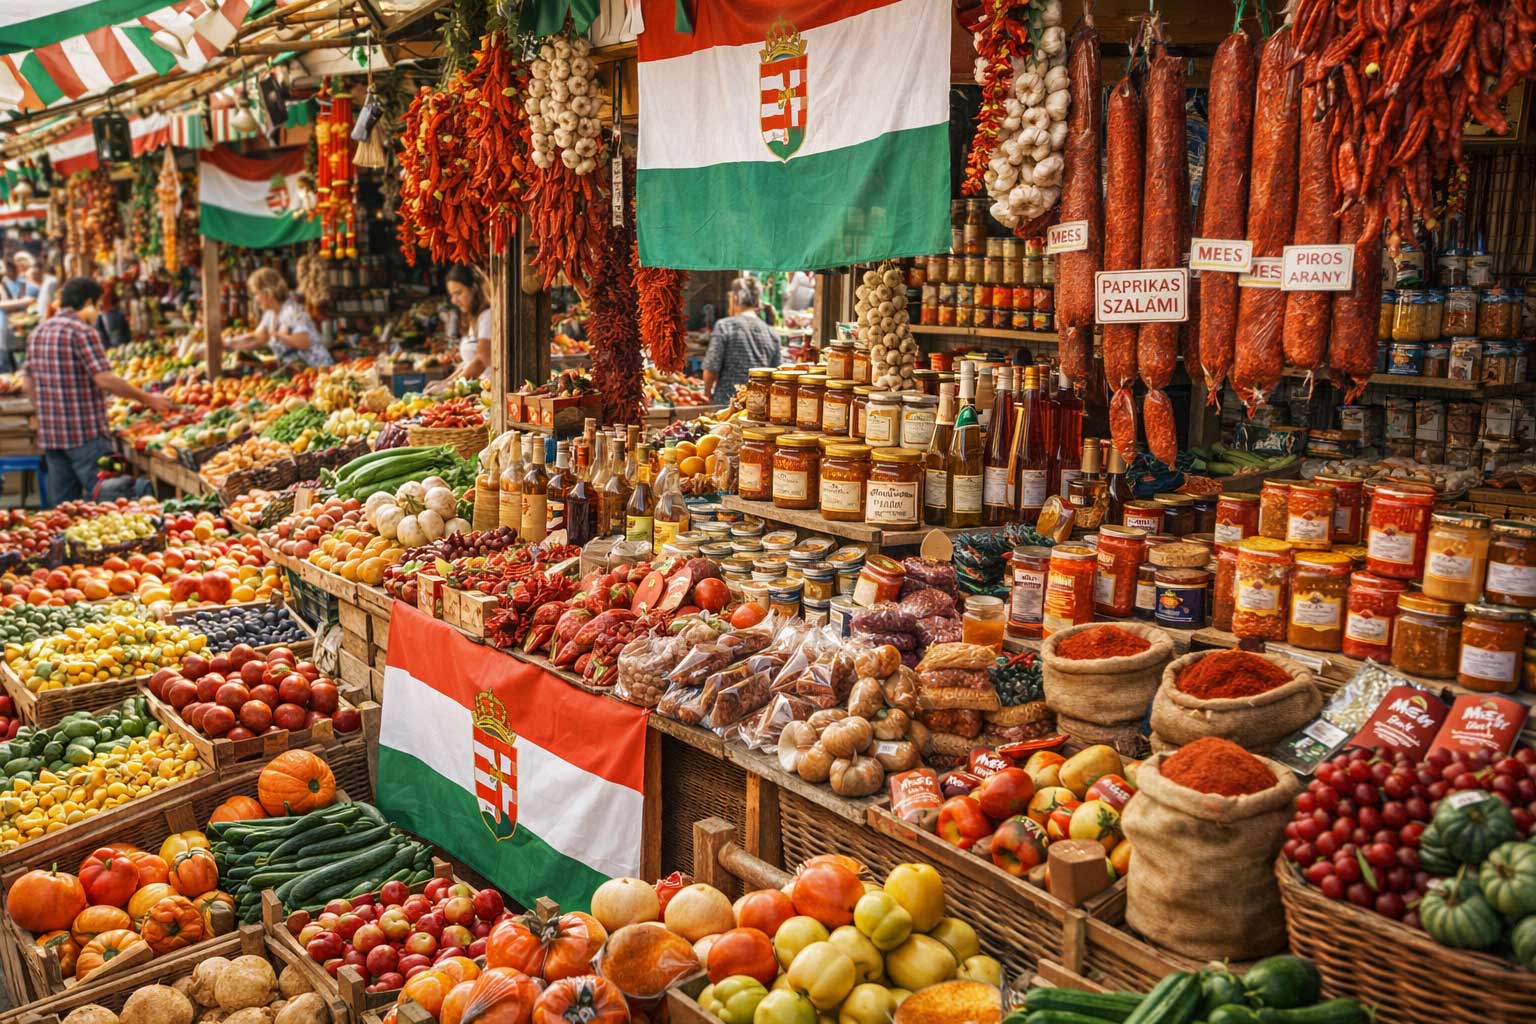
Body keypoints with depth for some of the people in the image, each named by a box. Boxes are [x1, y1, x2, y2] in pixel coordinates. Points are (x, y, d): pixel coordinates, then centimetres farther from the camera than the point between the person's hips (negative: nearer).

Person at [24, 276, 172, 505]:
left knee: (63, 508, 12)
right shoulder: (82, 331, -12)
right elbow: (105, 380, -19)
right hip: (86, 434, -8)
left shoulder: (38, 332, 13)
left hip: (49, 434, 8)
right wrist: (148, 399, -12)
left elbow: (28, 382, 16)